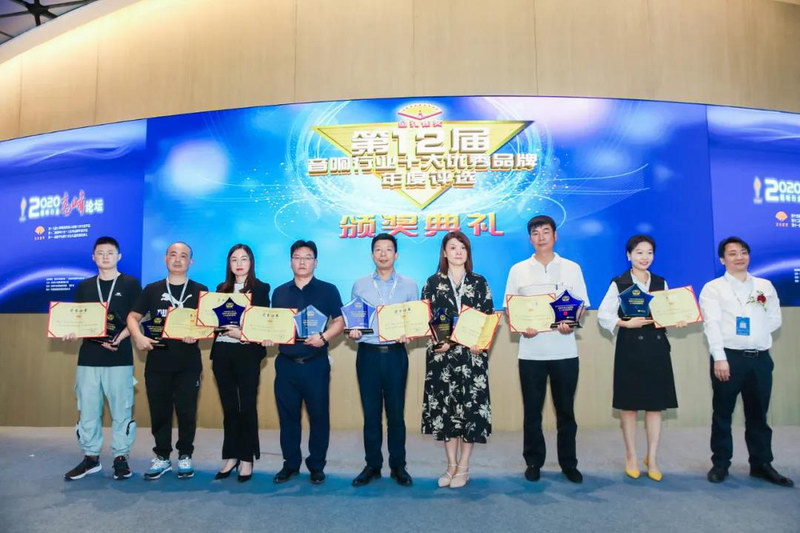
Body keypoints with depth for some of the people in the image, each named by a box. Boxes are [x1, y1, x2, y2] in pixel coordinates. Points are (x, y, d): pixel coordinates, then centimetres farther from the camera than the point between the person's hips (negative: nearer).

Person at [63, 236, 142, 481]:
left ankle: (121, 458, 12)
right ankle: (90, 458, 21)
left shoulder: (131, 284, 2)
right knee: (87, 410, 8)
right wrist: (71, 333, -8)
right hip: (88, 356, 4)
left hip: (120, 357, -3)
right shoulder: (84, 287, 13)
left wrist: (119, 338, -16)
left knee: (121, 410, 1)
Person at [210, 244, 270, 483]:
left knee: (247, 407, 2)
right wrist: (224, 329, -9)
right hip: (222, 352, 4)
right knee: (229, 407, 10)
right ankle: (231, 456, 20)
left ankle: (246, 459, 12)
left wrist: (242, 333, -18)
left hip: (247, 352, -4)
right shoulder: (222, 288, 14)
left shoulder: (261, 288, 2)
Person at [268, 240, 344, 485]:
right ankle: (290, 464, 24)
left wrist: (324, 337, -19)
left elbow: (340, 321, -2)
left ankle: (317, 465, 18)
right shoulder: (280, 292, 12)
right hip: (286, 363, 3)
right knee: (288, 415, 10)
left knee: (319, 415, 4)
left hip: (316, 364, -3)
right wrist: (268, 336, -5)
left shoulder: (328, 290, 1)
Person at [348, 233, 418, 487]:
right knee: (371, 412, 7)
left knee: (396, 412, 6)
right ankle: (372, 465, 19)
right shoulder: (360, 285, 7)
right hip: (367, 354, 1)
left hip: (395, 354, -1)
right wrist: (352, 330, -12)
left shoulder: (409, 285, 5)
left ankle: (398, 465, 19)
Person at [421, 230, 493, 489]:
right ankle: (451, 465, 19)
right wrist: (438, 341, -12)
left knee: (471, 406, 0)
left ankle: (463, 467, 13)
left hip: (472, 353, 0)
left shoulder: (479, 282, 7)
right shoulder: (433, 282, 6)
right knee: (445, 406, 4)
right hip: (442, 353, 0)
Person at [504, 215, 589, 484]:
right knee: (532, 411, 7)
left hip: (565, 350, 0)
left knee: (566, 410, 8)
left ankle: (568, 463, 23)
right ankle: (533, 462, 22)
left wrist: (572, 324, -14)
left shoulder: (572, 268, 5)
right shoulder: (518, 270, 5)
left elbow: (583, 305, 5)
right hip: (531, 351, 0)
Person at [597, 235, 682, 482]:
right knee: (629, 404, 5)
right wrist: (627, 323, -19)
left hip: (657, 347, 3)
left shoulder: (661, 283, 11)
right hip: (630, 347, -3)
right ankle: (631, 457, 20)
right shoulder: (619, 283, -2)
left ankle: (652, 459, 18)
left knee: (655, 404, 5)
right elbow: (603, 315, -7)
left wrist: (677, 321, -8)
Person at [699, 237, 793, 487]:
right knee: (722, 414, 5)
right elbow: (712, 324, -11)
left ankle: (761, 464, 26)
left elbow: (775, 319, 12)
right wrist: (720, 358, -19)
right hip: (729, 357, -4)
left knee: (758, 415, 14)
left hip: (761, 358, 4)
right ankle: (720, 464, 17)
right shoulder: (713, 288, -2)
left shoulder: (765, 286, 12)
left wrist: (754, 332, -2)